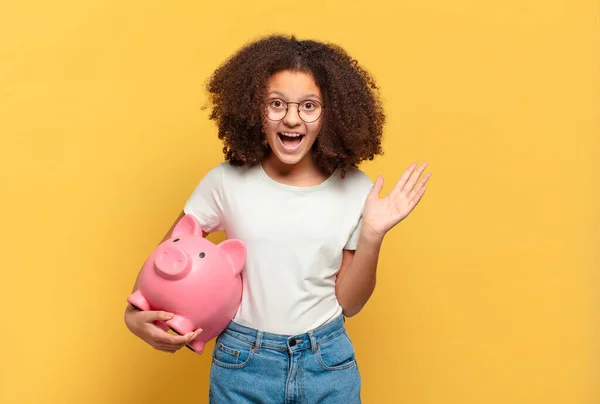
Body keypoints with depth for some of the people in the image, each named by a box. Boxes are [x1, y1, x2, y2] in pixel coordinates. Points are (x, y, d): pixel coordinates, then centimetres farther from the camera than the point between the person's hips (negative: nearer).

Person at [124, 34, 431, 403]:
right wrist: (136, 313, -13)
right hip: (242, 364, 0)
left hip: (329, 364, 1)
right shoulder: (227, 181, -9)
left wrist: (372, 235, -15)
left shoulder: (355, 188, -7)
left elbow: (349, 302, -1)